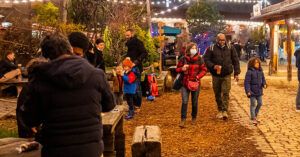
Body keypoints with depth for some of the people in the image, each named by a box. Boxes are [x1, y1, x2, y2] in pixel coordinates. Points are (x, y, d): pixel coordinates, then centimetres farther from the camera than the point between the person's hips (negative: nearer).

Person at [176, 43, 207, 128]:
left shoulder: (199, 59, -1)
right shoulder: (183, 59, -2)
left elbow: (204, 69, 4)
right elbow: (177, 69, 7)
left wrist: (198, 76, -12)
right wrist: (182, 69, -16)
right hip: (185, 83, -1)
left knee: (194, 102, 10)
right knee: (184, 101, -10)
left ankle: (194, 117, 31)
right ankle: (183, 120, -4)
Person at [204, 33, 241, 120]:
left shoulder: (230, 48, 6)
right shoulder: (211, 49, 0)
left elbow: (235, 61, 9)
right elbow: (206, 60, -2)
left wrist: (236, 73, 3)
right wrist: (213, 66, -19)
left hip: (227, 75, 0)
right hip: (216, 75, 1)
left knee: (225, 93, -11)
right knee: (217, 94, 8)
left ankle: (225, 111, -11)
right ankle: (220, 110, 22)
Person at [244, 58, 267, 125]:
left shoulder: (260, 71, 6)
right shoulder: (249, 72, -12)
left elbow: (263, 79, 17)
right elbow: (247, 82, -13)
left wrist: (264, 84, -5)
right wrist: (248, 91, -19)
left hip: (259, 91, 6)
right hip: (252, 92, -6)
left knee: (260, 103, 11)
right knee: (253, 104, -2)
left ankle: (255, 115, 31)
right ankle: (253, 118, 4)